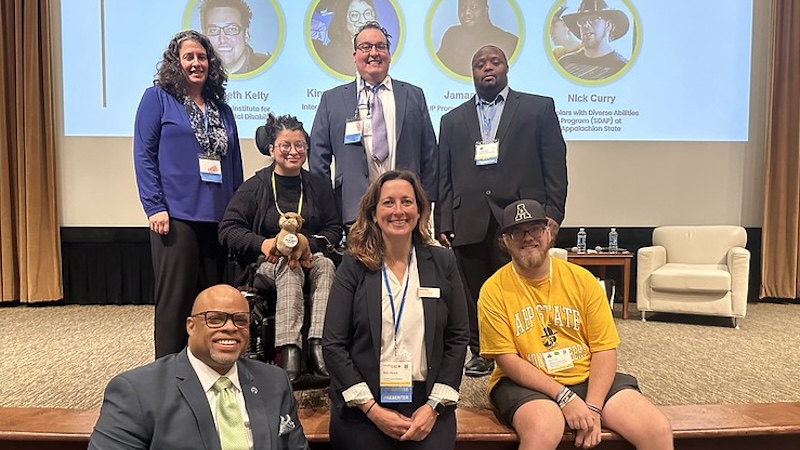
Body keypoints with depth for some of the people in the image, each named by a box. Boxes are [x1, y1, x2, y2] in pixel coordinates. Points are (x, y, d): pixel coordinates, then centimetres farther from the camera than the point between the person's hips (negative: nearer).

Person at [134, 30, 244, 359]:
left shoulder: (222, 109, 17)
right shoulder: (158, 98, 3)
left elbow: (235, 164, 17)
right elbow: (144, 156, -3)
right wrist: (155, 207, -12)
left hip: (218, 218, 5)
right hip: (176, 216, -5)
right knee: (174, 300, -1)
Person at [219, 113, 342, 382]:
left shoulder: (319, 186, 13)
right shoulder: (254, 187, 7)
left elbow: (334, 230, 8)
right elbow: (228, 230, -1)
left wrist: (308, 244, -14)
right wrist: (263, 244, -20)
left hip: (311, 257, 2)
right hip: (267, 264, -2)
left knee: (326, 266, -33)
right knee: (289, 269, -37)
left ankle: (319, 344, -43)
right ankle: (288, 349, -45)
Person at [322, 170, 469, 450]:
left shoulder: (442, 262, 2)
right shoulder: (353, 265, -2)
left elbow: (457, 339, 3)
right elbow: (333, 344, -5)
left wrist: (435, 406, -6)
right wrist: (372, 408, -11)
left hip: (427, 407, 1)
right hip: (362, 410, -1)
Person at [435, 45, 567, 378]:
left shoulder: (539, 108, 13)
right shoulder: (452, 120, 20)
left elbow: (555, 165, 6)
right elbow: (443, 178, 14)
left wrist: (552, 212, -5)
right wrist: (443, 224, 4)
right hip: (468, 224, 3)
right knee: (475, 295, 6)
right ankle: (481, 353, 20)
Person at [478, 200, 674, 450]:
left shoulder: (582, 279, 0)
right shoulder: (494, 290, -7)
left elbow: (605, 349, -2)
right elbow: (508, 360, -10)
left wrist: (593, 407, -15)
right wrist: (564, 397, -18)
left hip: (587, 377, 3)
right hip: (527, 383, -3)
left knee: (659, 430, -14)